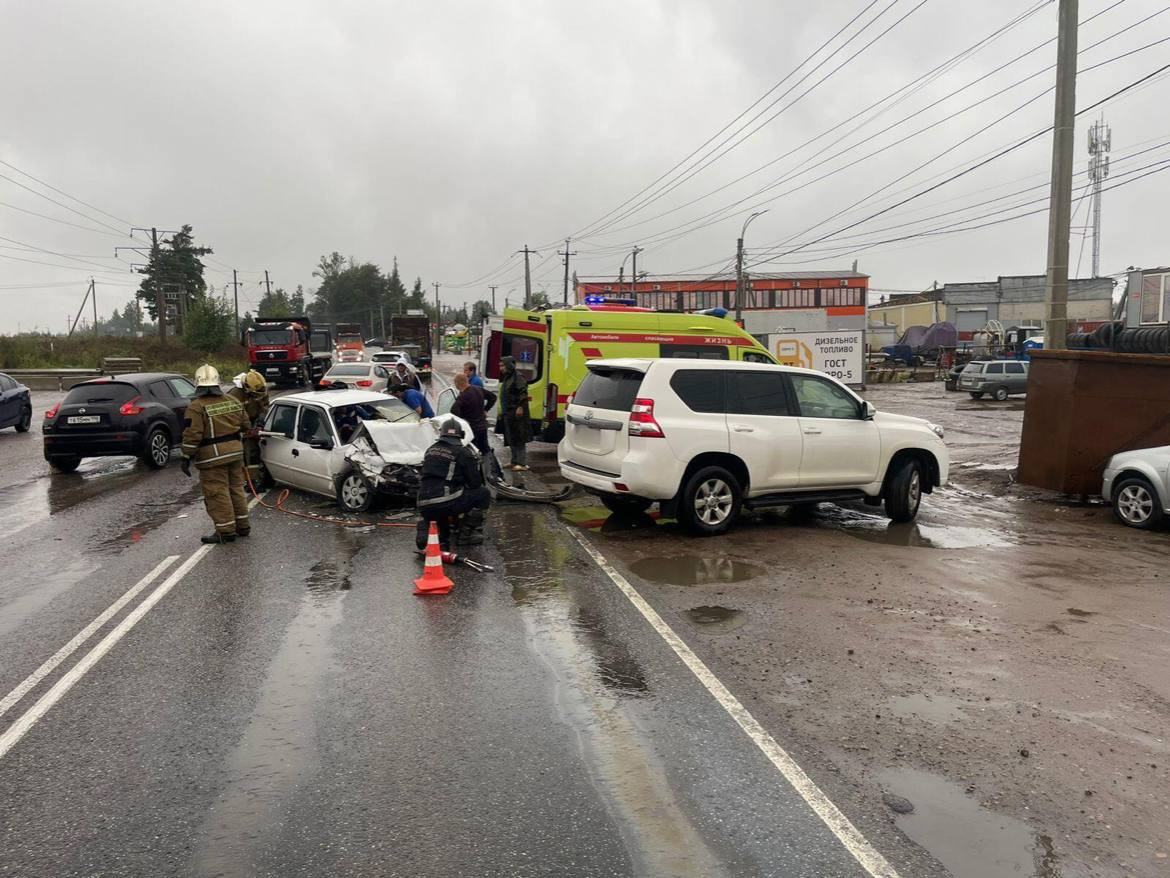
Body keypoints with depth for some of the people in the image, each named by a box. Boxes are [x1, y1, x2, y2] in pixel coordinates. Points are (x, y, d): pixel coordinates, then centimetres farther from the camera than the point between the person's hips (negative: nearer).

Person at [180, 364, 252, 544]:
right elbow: (246, 426, 14)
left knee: (217, 494, 0)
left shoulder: (196, 407, -12)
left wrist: (186, 458, -10)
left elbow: (192, 436, -17)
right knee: (236, 489, 17)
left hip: (213, 457, -6)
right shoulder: (234, 402, 7)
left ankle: (226, 531, 2)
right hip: (235, 452, 7)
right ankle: (243, 526, 23)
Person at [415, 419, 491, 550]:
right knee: (484, 494, 10)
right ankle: (465, 534, 12)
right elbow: (476, 483, 1)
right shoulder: (463, 452, -1)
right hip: (446, 503, -6)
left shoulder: (430, 450, 18)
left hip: (423, 505, 6)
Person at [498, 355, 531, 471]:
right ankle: (515, 461, 20)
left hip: (517, 413, -10)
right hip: (508, 414, 10)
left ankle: (522, 463, -10)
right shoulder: (506, 379, 20)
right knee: (512, 439, 13)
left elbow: (523, 393, -19)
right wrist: (503, 412, 23)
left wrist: (520, 407, -26)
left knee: (519, 439, -10)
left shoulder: (518, 377, -10)